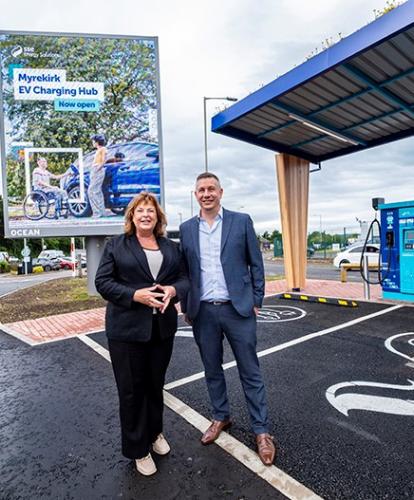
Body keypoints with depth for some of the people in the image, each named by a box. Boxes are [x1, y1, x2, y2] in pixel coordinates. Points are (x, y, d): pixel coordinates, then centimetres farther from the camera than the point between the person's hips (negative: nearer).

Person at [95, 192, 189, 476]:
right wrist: (135, 295, -20)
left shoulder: (172, 247, 9)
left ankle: (155, 433, 43)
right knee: (132, 389, 9)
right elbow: (103, 282, -6)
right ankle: (138, 449, 30)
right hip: (127, 328, -3)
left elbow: (185, 278, 7)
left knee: (156, 385, 18)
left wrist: (173, 289, -16)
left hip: (163, 327, 3)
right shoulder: (116, 246, -1)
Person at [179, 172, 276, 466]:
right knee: (212, 370, 17)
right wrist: (186, 307, 8)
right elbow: (185, 271, 9)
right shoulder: (187, 229, 5)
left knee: (250, 372, 8)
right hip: (203, 312, 3)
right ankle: (221, 417, 38)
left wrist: (256, 302, -2)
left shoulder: (241, 221, -2)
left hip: (237, 309, -2)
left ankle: (262, 431, 25)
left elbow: (255, 264, 1)